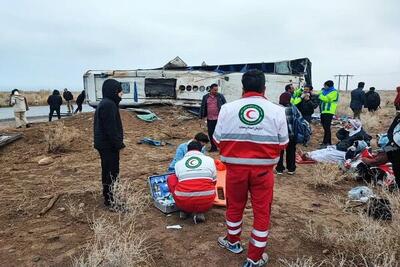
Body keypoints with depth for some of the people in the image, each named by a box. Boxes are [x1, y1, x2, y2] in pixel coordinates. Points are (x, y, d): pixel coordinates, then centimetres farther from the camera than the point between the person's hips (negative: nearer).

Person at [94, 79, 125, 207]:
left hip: (104, 143, 11)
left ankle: (108, 195, 32)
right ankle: (110, 199, 5)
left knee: (107, 170, 19)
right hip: (109, 145, -11)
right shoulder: (108, 105, -19)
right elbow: (111, 128, -23)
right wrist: (118, 143, -18)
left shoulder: (105, 103, 14)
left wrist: (117, 142, 21)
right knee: (112, 171, -3)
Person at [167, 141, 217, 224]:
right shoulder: (210, 160, 11)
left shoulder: (178, 163, 12)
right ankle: (199, 212, 10)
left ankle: (184, 210, 20)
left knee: (171, 178, 24)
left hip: (184, 202, 0)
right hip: (206, 203, 0)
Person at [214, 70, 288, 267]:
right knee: (262, 211, 13)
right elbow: (282, 144, 0)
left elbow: (218, 141, -2)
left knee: (235, 205, 21)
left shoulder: (227, 108, -5)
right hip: (263, 169, -1)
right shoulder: (277, 111, -5)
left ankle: (233, 242, 43)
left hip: (235, 167, 1)